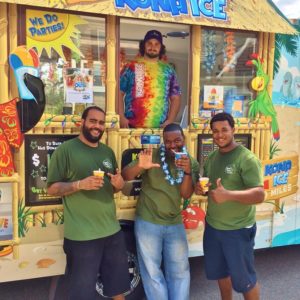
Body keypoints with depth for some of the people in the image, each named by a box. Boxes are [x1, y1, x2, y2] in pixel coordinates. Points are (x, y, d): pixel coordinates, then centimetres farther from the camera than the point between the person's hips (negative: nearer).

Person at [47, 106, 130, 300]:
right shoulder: (66, 149, -7)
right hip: (81, 235, -6)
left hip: (113, 231, 6)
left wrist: (119, 184, -5)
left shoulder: (108, 152, 11)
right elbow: (52, 189, -9)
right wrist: (79, 184, -25)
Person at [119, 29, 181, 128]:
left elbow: (176, 98, 12)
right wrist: (121, 117, -7)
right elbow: (119, 93, 5)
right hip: (132, 126, -1)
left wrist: (170, 120, -1)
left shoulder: (168, 70, 12)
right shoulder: (131, 67, 6)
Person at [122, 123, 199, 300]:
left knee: (180, 271, 13)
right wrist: (140, 166, -38)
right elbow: (124, 176, -16)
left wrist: (187, 171, -26)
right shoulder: (152, 155, -11)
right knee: (152, 272, 7)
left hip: (175, 223, 3)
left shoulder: (192, 163, -1)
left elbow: (186, 194, -8)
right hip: (148, 222, -3)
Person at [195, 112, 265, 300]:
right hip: (212, 226, 7)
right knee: (219, 271, 23)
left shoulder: (247, 158, -18)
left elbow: (260, 195, -24)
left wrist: (228, 195, -37)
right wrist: (200, 189, -8)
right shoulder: (211, 158, 4)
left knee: (243, 278, 11)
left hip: (238, 230, -7)